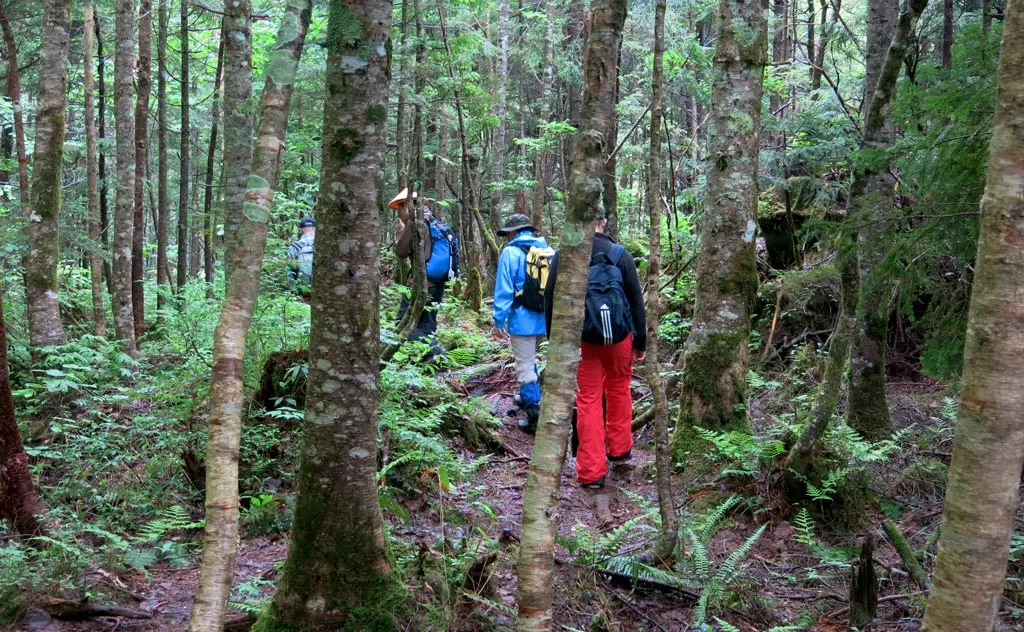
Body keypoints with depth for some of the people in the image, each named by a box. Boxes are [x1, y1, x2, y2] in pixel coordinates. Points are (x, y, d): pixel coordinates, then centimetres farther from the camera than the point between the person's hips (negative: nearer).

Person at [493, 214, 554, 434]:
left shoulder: (511, 253, -9)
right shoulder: (548, 252, 6)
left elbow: (504, 289, -12)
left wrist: (499, 319, -6)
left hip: (522, 319, -6)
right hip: (544, 318, 6)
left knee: (525, 365, 0)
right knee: (530, 360, 25)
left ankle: (534, 414, -5)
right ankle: (527, 397, 39)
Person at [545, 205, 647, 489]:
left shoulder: (564, 255, -4)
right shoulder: (619, 254, -3)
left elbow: (550, 301, 0)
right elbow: (636, 300, 0)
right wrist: (641, 342, 9)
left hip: (583, 340, -1)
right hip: (619, 337, 1)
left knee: (588, 401, 5)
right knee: (619, 390, 21)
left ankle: (592, 472, 5)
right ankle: (619, 450, 33)